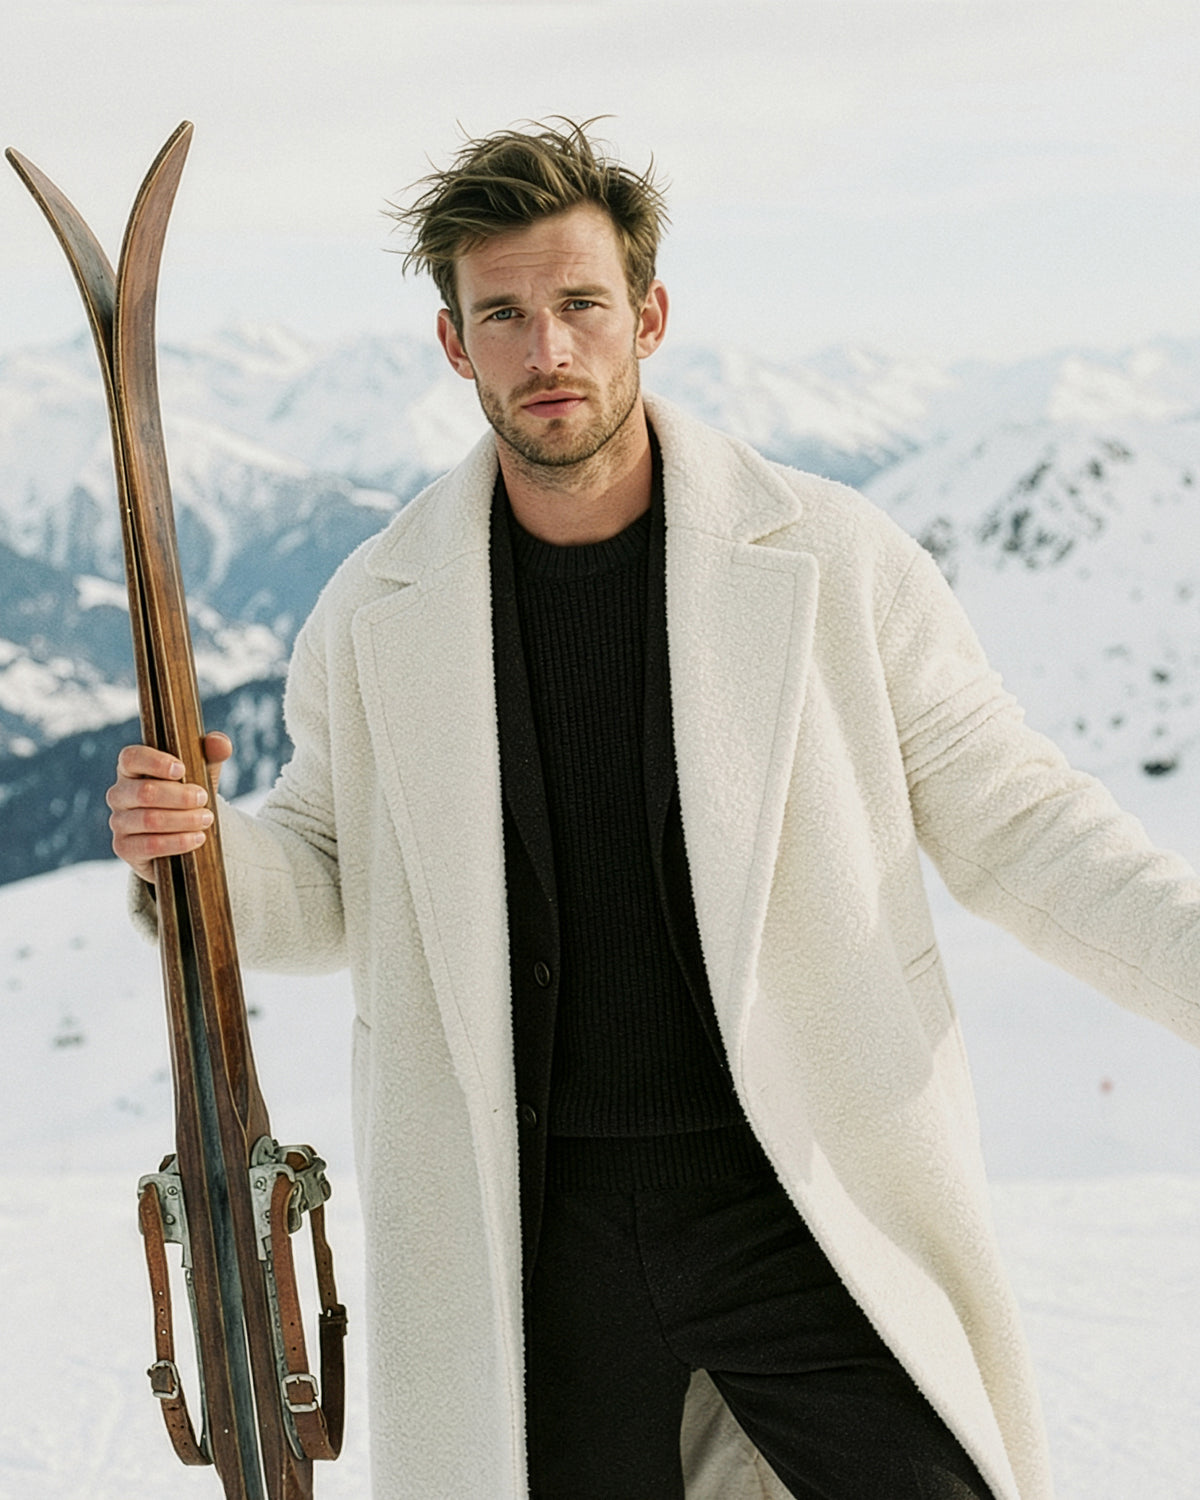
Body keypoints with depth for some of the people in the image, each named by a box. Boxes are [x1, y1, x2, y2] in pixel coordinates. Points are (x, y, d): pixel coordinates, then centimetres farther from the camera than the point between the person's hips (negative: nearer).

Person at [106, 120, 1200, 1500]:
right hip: (537, 1231, 2)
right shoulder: (375, 613, 2)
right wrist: (195, 846, -8)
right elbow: (330, 880, 13)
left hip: (802, 1202, -1)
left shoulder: (837, 565, -5)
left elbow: (1011, 823, 1)